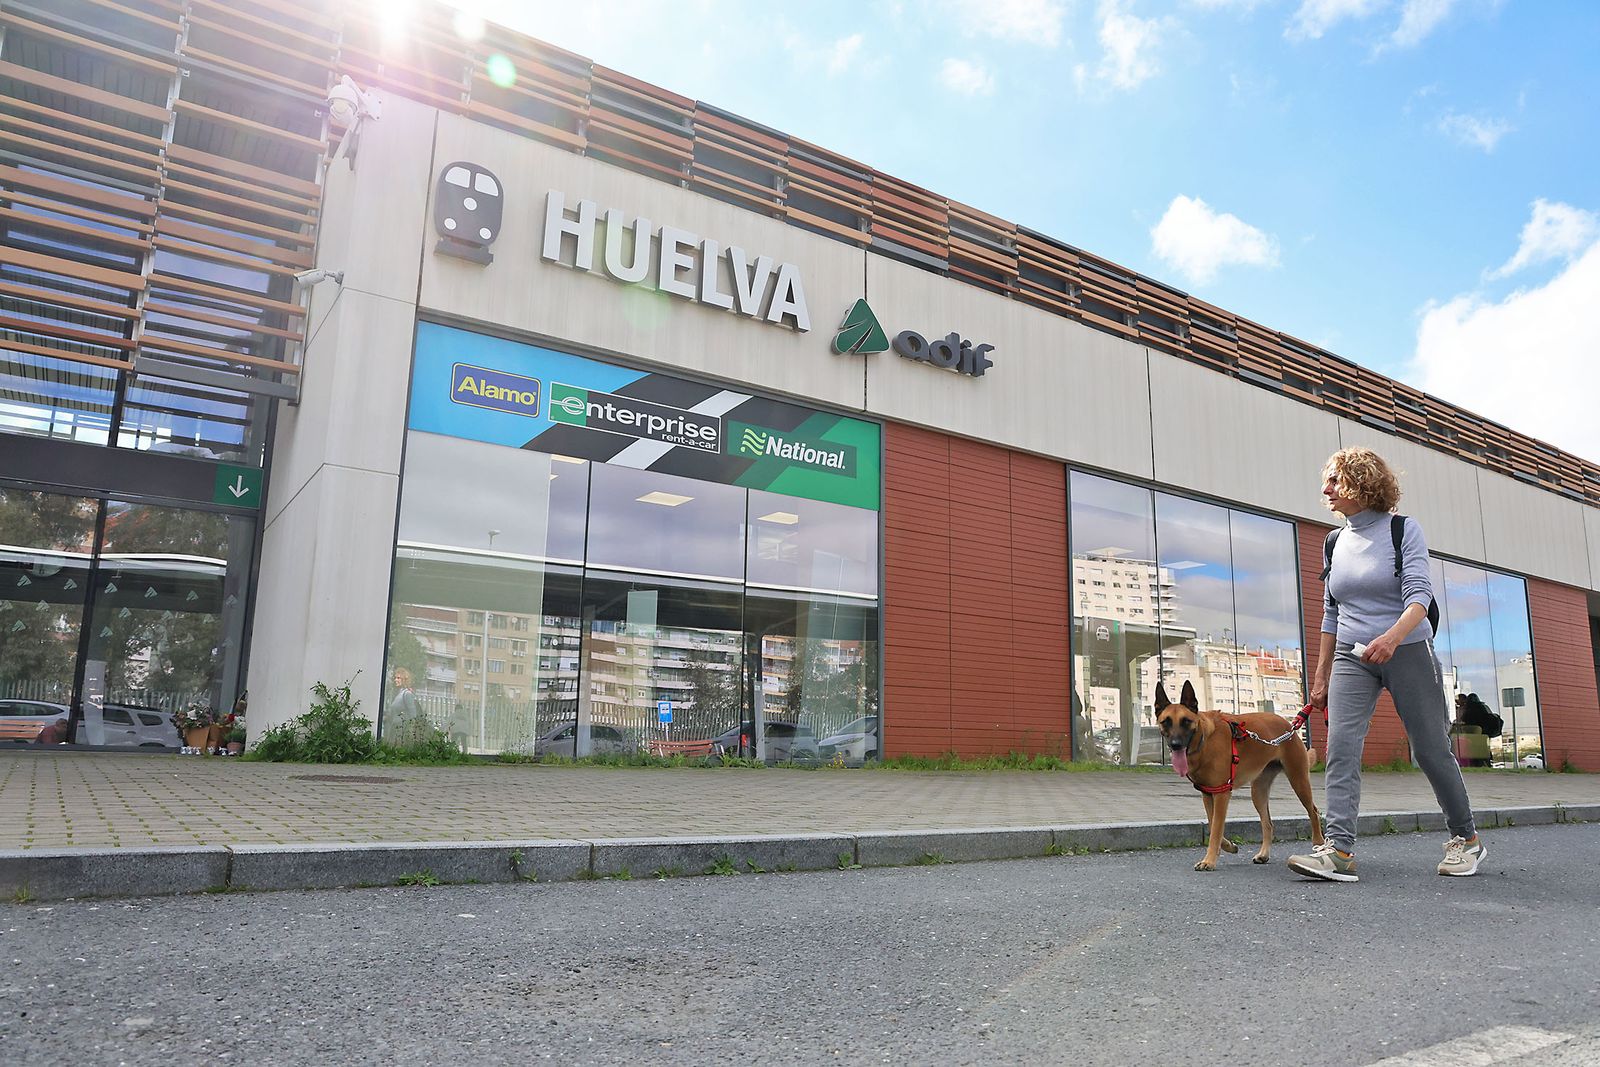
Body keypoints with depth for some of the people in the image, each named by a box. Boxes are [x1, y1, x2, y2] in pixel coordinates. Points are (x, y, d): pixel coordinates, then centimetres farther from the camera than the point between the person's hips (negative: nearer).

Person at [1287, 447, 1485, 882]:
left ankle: (1465, 838, 26)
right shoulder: (1335, 543, 10)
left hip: (1408, 651, -4)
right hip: (1352, 658, 4)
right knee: (1340, 747, -13)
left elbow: (1419, 594, -16)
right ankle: (1339, 848, -18)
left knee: (1431, 749, 5)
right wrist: (1321, 678, 14)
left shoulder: (1403, 529, -4)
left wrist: (1393, 636, -36)